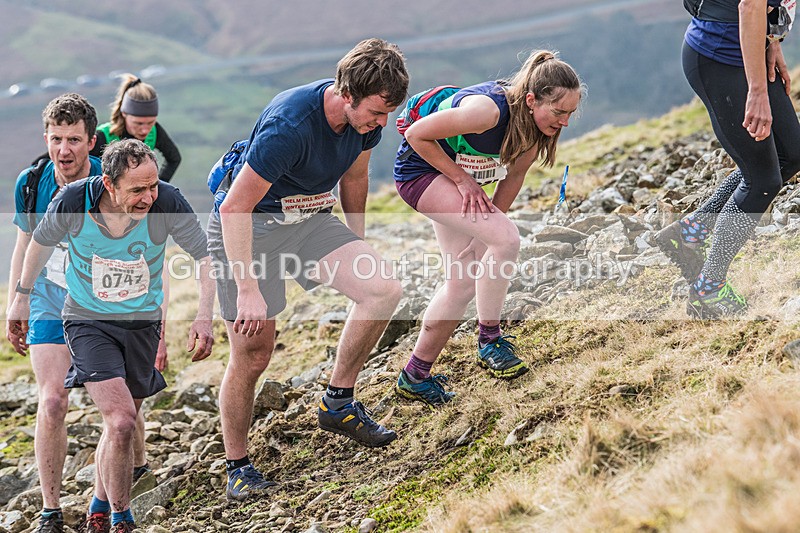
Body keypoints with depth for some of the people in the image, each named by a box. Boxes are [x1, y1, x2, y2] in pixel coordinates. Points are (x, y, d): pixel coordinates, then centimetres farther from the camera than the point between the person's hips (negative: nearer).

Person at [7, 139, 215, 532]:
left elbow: (205, 256, -10)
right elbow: (41, 242, -1)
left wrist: (204, 316, -21)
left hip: (142, 322, 2)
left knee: (122, 422, 15)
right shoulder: (72, 201, -23)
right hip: (88, 320, -2)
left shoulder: (167, 201, -23)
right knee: (120, 421, -19)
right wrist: (21, 297, 9)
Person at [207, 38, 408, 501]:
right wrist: (248, 289, -31)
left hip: (312, 219, 6)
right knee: (253, 353, -6)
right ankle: (238, 466, 14)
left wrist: (358, 251, 21)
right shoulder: (290, 126, -32)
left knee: (385, 290, -17)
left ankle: (339, 403, -1)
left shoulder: (368, 118, -9)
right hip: (249, 226, -6)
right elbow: (234, 209, -28)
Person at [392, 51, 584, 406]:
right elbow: (416, 135, -25)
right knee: (506, 239, -24)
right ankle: (490, 339, -9)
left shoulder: (535, 126, -13)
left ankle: (415, 376, 18)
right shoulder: (488, 110, -35)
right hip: (420, 168, -8)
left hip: (457, 177, 8)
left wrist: (492, 220, -4)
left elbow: (513, 176, 1)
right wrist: (462, 179, -21)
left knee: (464, 282, 7)